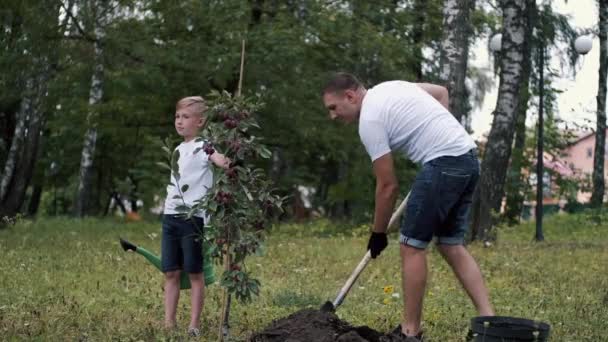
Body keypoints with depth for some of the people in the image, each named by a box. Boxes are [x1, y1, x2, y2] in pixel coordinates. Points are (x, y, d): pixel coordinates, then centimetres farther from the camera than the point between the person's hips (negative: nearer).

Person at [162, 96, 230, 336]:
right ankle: (169, 324, 11)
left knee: (195, 273, 0)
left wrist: (219, 160, -55)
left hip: (193, 217, -7)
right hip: (170, 216, 7)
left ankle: (194, 326, 4)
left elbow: (214, 155, -31)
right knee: (171, 273, 7)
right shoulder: (178, 150, 18)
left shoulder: (202, 146, -7)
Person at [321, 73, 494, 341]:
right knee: (451, 246, 15)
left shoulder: (370, 120, -8)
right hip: (468, 158, 10)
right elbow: (442, 91, 31)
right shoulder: (389, 88, 19)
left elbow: (388, 186, -7)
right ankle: (489, 319, 8)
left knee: (411, 245, -2)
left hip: (444, 163, -10)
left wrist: (378, 233, 4)